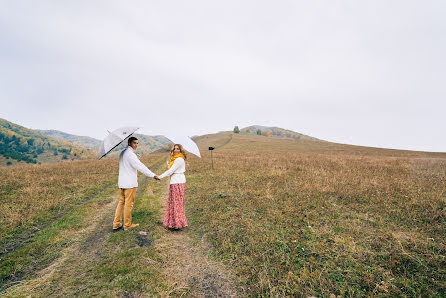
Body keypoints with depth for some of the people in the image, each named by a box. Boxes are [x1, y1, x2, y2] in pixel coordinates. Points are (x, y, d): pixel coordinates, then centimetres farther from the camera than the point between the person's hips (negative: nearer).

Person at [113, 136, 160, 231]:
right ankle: (127, 225, 12)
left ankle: (116, 223, 20)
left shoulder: (123, 153, 14)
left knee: (121, 202, 15)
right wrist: (153, 175, -25)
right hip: (130, 183, -9)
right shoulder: (130, 154, -17)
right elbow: (140, 166, -24)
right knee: (129, 204, 1)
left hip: (122, 182, 9)